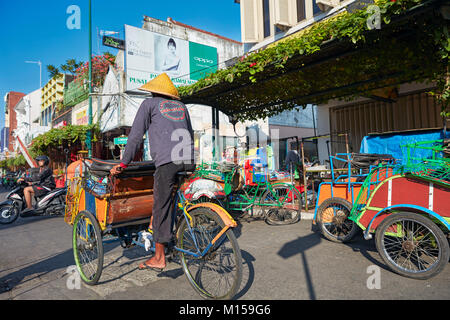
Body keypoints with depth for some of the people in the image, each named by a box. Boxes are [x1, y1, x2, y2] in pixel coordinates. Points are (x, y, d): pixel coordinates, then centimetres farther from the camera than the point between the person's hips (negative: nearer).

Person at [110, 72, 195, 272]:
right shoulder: (181, 106, 27)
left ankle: (159, 258, 7)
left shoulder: (149, 103, 15)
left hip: (167, 160, -5)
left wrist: (123, 163, 11)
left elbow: (136, 135, 8)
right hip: (188, 160, 5)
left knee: (161, 207, 0)